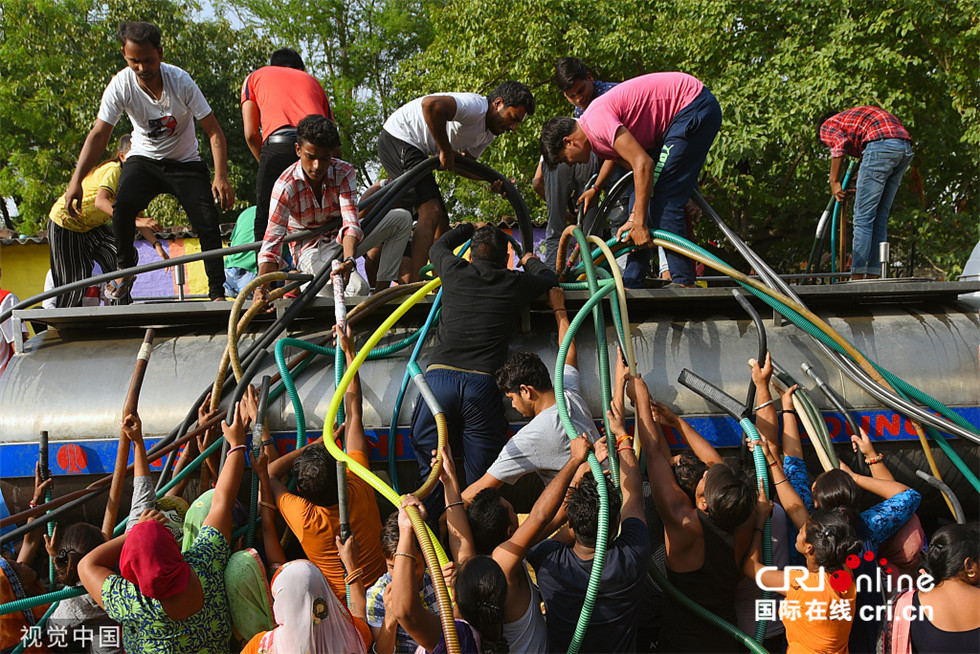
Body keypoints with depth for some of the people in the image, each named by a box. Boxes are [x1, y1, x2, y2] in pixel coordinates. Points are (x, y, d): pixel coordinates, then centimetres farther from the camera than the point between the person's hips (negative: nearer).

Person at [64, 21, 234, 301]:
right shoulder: (120, 86, -17)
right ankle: (124, 267, -4)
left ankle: (217, 293, -3)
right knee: (123, 204, -28)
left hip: (185, 163, 0)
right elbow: (99, 134, -16)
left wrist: (221, 177, -30)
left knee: (208, 222, -17)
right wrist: (76, 181, -27)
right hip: (144, 160, 1)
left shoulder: (180, 81, -21)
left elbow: (214, 131, -18)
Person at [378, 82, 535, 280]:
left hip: (414, 149, 10)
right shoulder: (476, 107, -23)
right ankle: (414, 285, -24)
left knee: (441, 221, 9)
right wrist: (446, 151, -28)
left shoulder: (489, 133, 8)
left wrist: (491, 180, -5)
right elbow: (431, 105, -39)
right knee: (431, 213, -20)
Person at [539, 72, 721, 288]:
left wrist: (639, 224, -21)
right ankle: (631, 283, 13)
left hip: (696, 108, -10)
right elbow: (639, 167, 11)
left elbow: (643, 165, -25)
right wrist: (634, 219, 2)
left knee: (664, 197, -13)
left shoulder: (596, 120, -20)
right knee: (652, 193, 9)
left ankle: (683, 283, -10)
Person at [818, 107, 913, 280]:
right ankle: (873, 276, 10)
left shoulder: (827, 125, 18)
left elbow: (840, 143, -6)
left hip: (882, 145, -8)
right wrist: (863, 187, 25)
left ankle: (857, 277, -7)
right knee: (880, 218, 11)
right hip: (906, 147, 8)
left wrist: (834, 182, -1)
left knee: (863, 217, -4)